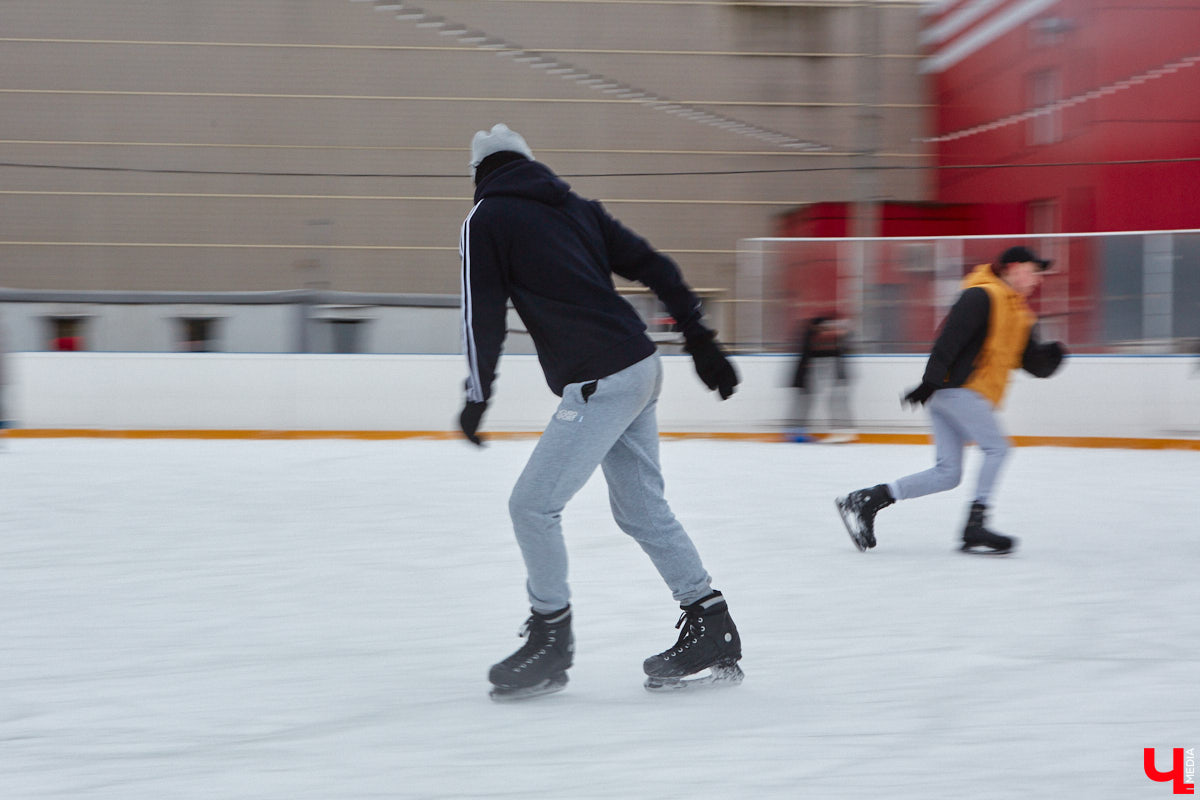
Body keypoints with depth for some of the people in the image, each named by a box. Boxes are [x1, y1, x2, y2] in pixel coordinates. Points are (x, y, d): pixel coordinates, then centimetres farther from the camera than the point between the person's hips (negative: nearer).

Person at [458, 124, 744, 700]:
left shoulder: (486, 220, 1)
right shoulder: (576, 207, 19)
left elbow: (484, 313, -5)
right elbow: (653, 267, 16)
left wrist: (478, 395, 2)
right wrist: (700, 341, 19)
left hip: (598, 384, -8)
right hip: (641, 369, 8)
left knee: (533, 505, -1)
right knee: (642, 508, 16)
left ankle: (549, 641, 6)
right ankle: (711, 632, 18)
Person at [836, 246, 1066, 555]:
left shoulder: (1020, 315, 21)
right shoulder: (982, 297, -8)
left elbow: (1037, 365, 18)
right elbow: (950, 338, -17)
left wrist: (1052, 354, -4)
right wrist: (931, 381, -24)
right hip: (956, 388, -9)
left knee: (948, 474, 3)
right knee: (997, 447, -16)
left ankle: (864, 501, 6)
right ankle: (974, 528, -16)